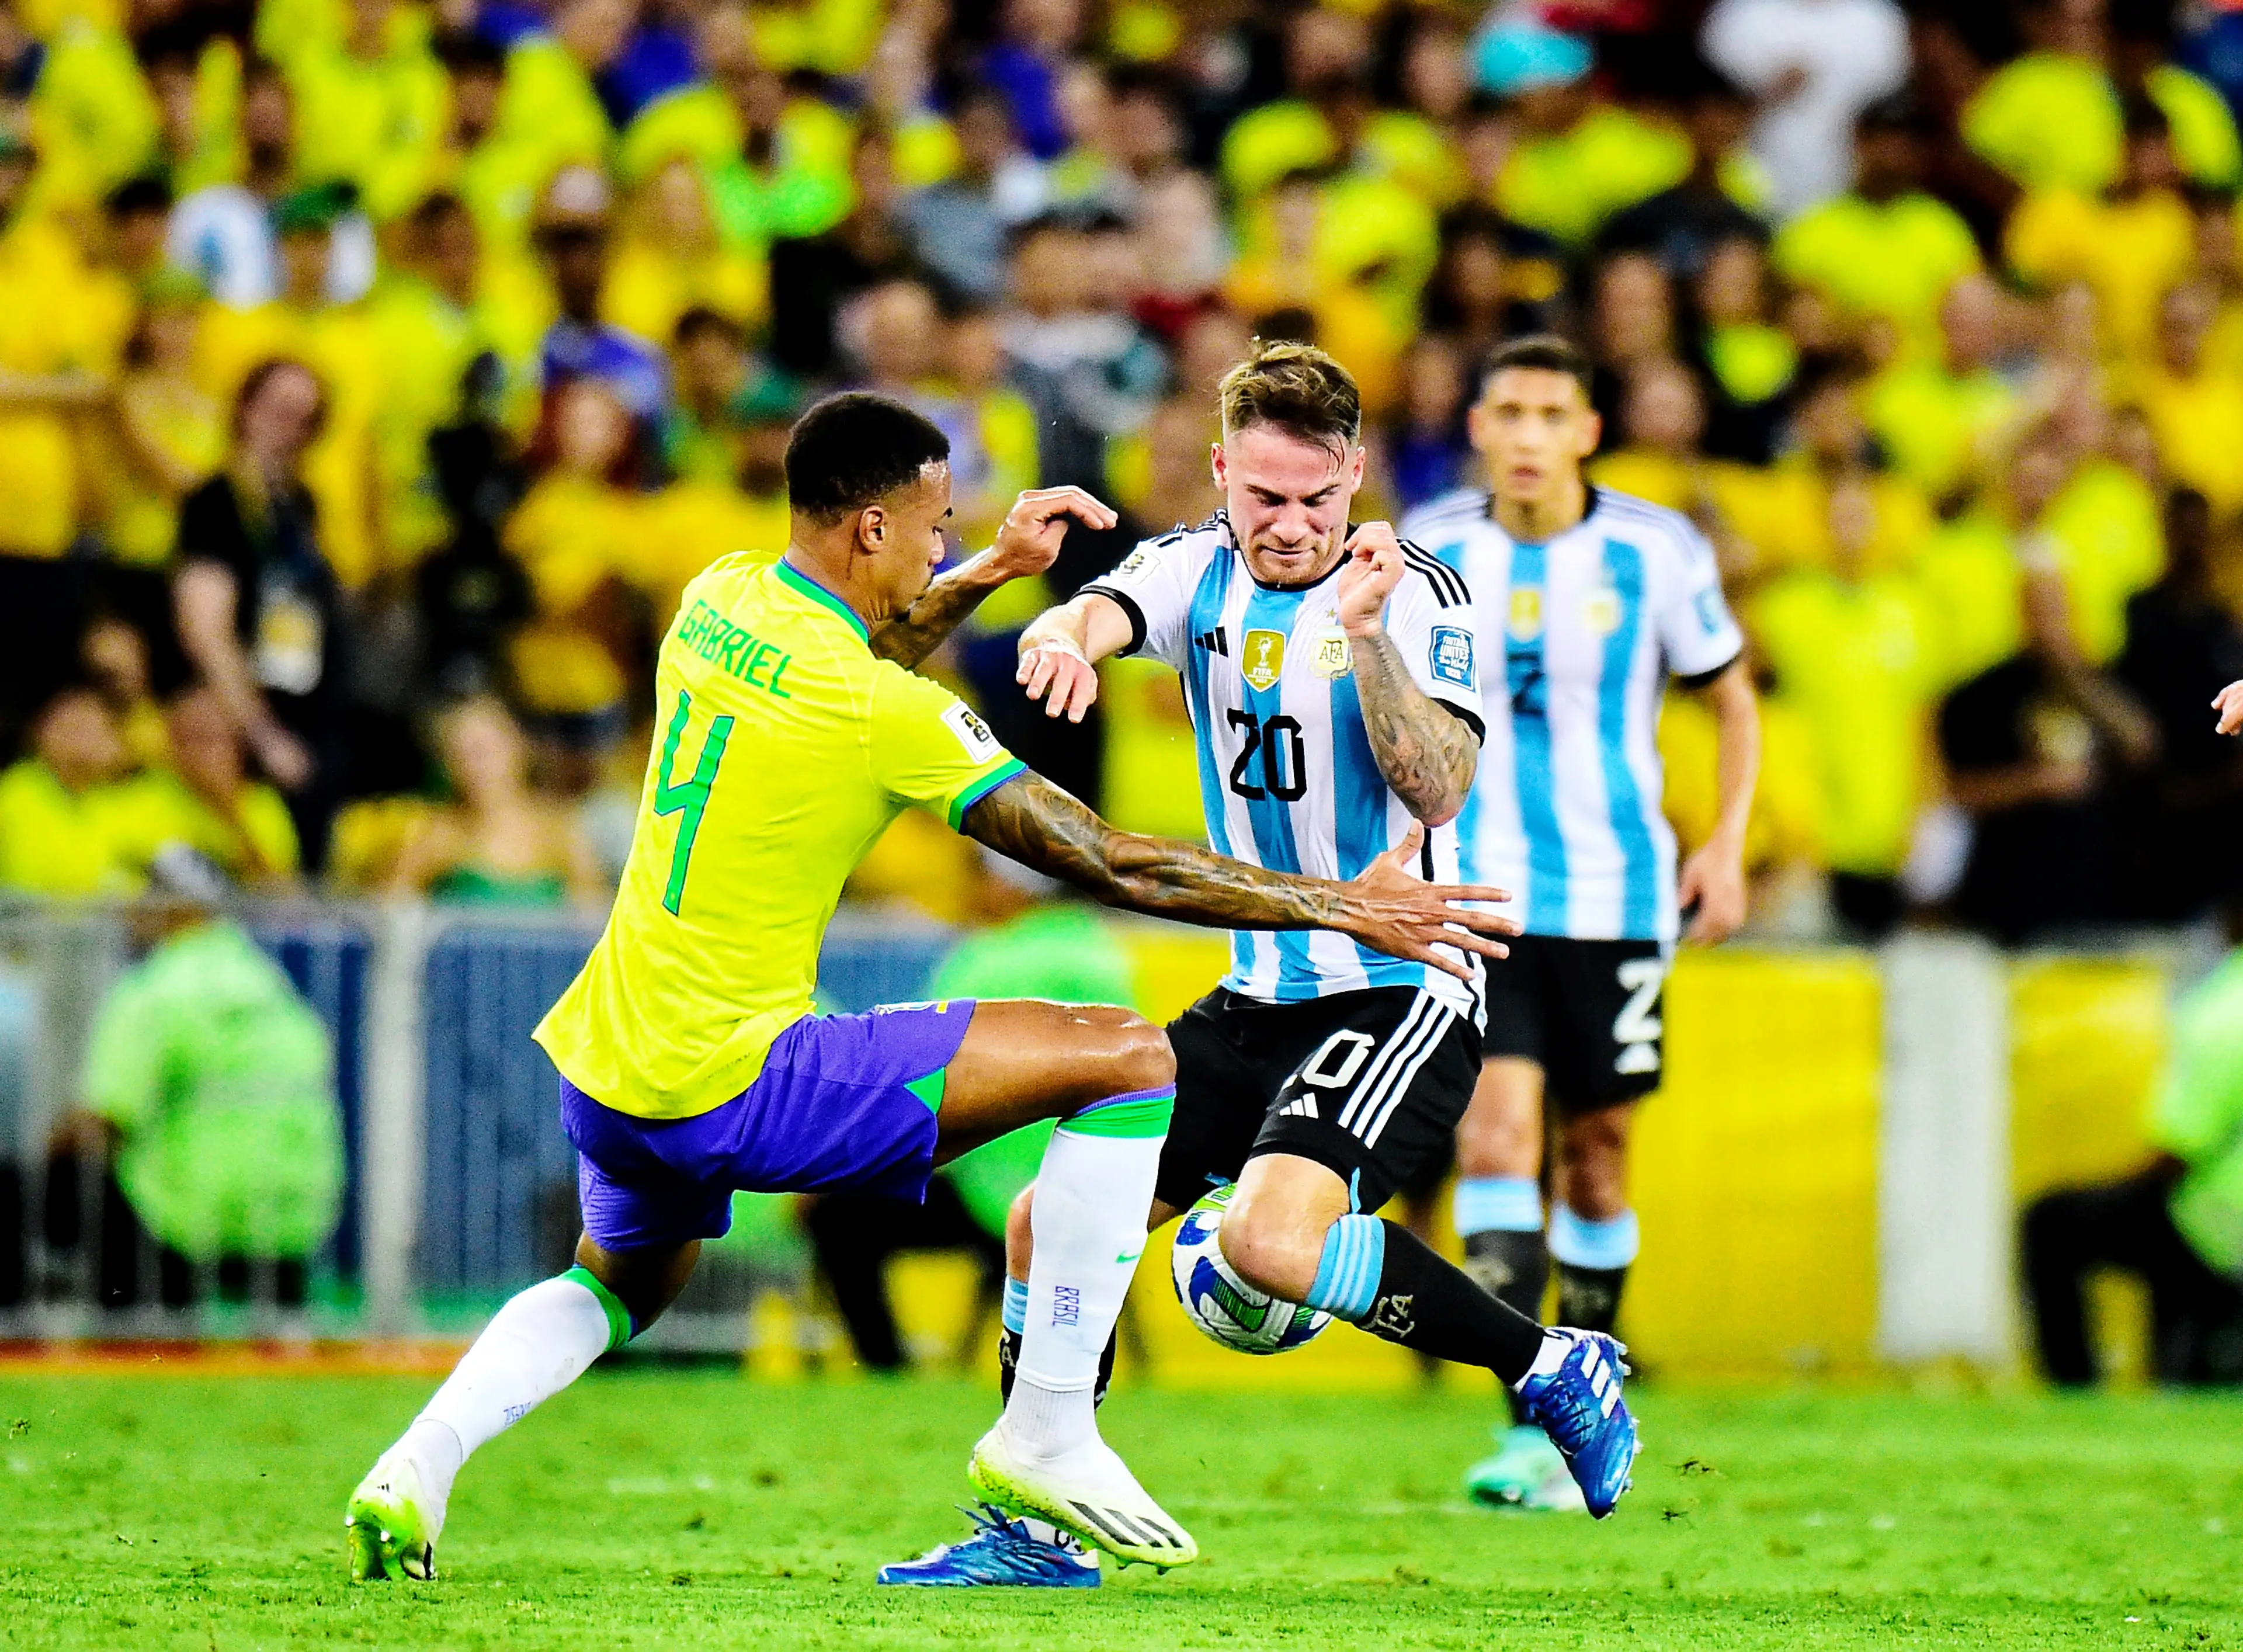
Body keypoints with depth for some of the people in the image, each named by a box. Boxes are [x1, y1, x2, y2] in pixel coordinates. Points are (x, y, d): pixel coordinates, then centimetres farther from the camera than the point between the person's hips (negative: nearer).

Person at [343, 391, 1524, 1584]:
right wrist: (1345, 908, -3)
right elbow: (1109, 865, -11)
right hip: (730, 1082, -8)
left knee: (619, 1284, 40)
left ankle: (420, 1468, 15)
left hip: (602, 1071, 8)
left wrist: (994, 572, 23)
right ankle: (1048, 1434, -2)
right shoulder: (887, 716, -16)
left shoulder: (719, 601, 5)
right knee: (1129, 1057, -6)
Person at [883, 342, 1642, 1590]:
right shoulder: (1199, 573, 2)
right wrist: (1063, 639, -43)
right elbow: (1089, 617, -19)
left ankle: (1549, 1365, -10)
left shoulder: (1419, 594, -12)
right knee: (1050, 1217, 1)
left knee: (1271, 1240, -28)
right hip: (1260, 995, 6)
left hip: (1402, 991, -6)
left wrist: (1365, 635, -35)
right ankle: (1031, 1526, 15)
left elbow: (1438, 794, -23)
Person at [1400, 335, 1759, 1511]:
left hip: (1616, 895, 0)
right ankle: (1525, 1429, -21)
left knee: (1594, 1152, 7)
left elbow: (1731, 699, 8)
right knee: (1496, 1128, -16)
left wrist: (1728, 845, -2)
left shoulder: (1657, 554, -4)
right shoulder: (1427, 554, -1)